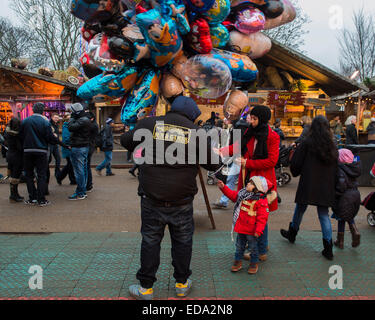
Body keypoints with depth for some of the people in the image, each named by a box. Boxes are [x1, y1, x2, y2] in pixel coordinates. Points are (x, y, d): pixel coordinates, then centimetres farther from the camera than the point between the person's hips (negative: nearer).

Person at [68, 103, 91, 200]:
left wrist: (72, 118, -10)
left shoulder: (82, 120, -15)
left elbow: (71, 128, -23)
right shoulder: (86, 119, 17)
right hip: (85, 146, 11)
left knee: (79, 170, -7)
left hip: (78, 148, -11)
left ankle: (80, 193, -4)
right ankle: (83, 191, 21)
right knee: (83, 169, 13)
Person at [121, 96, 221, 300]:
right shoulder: (197, 133, -2)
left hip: (151, 199, 0)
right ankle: (182, 284, 32)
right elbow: (214, 164, 3)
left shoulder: (149, 124, -1)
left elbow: (125, 141, 12)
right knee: (182, 242, 17)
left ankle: (146, 288, 24)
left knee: (150, 241, 13)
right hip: (182, 202, 0)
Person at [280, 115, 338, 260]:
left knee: (300, 210, 15)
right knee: (324, 215, 8)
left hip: (308, 185, -3)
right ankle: (328, 248, 5)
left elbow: (295, 163, -7)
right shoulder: (332, 146, 4)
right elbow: (335, 167, 10)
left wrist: (296, 173, 12)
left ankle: (292, 233, 35)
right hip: (326, 187, 4)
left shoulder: (307, 143, -10)